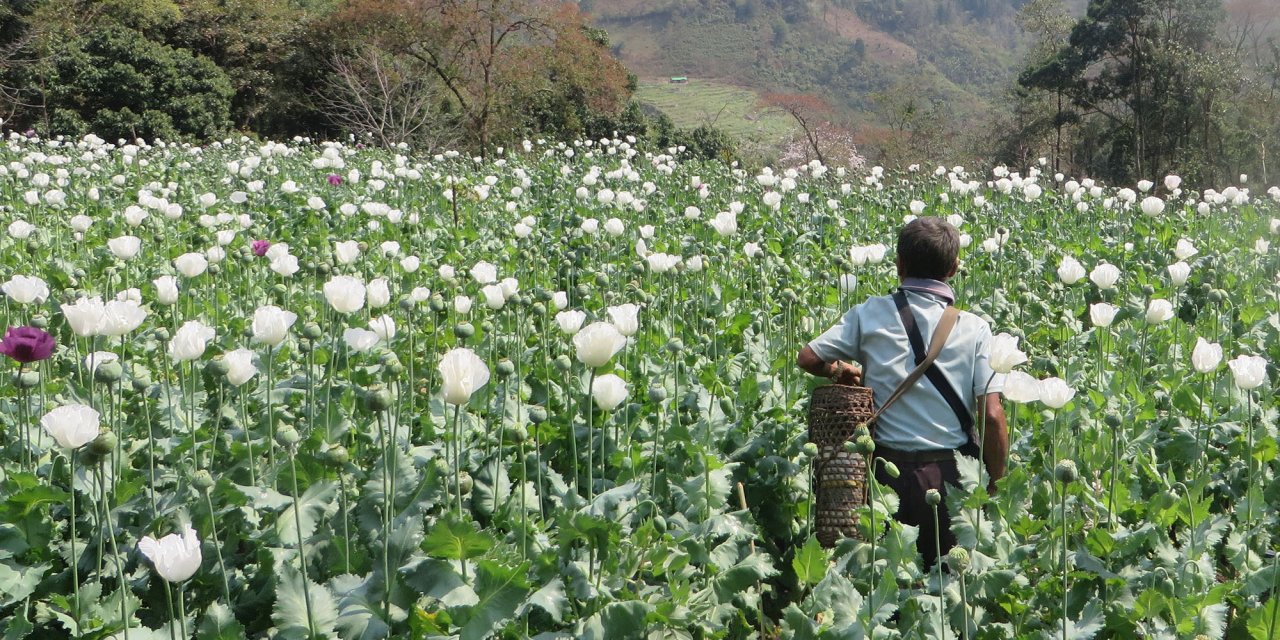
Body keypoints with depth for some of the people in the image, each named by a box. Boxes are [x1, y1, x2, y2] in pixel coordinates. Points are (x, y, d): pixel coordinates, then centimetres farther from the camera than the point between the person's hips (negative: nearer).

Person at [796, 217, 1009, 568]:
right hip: (952, 473, 0)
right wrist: (996, 484, 1)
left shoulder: (870, 314, -3)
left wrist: (840, 370, 22)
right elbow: (993, 416, -10)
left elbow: (808, 358, 1)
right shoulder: (974, 329, -4)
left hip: (888, 471, 1)